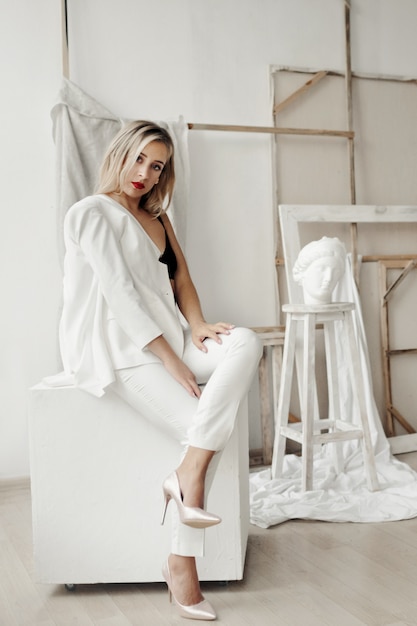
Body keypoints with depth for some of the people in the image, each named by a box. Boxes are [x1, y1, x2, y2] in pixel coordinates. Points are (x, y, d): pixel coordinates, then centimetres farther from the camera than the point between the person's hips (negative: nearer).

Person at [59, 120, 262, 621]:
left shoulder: (157, 218, 23)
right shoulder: (91, 213, -3)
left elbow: (180, 278, 16)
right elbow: (119, 291, -13)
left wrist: (196, 325, -7)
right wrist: (169, 359, -18)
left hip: (165, 336, 7)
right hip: (118, 348, -7)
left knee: (246, 343, -24)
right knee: (202, 427, -22)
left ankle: (188, 472, -28)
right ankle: (181, 566, -12)